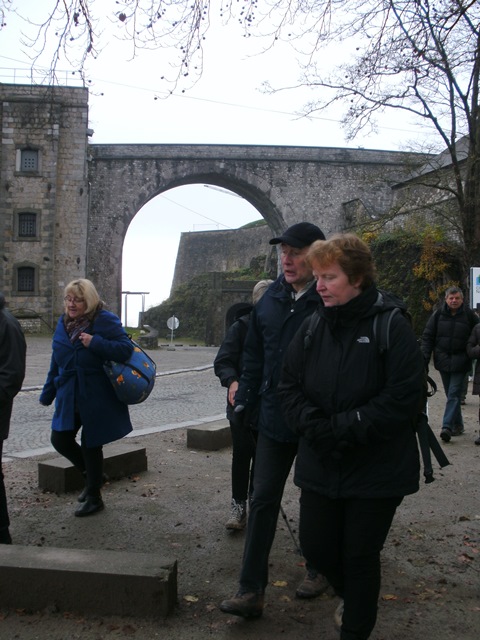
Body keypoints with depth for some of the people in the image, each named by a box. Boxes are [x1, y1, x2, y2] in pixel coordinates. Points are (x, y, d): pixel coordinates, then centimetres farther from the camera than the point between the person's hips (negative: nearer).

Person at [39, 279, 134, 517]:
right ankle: (92, 474, 34)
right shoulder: (63, 323, 6)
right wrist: (48, 393, 17)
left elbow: (126, 348, -20)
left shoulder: (105, 321, -13)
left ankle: (93, 498, 26)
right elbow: (56, 363, 14)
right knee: (60, 440, 6)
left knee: (91, 445, 5)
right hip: (69, 397, 6)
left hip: (98, 399, -6)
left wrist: (95, 343, -29)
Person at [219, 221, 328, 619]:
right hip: (275, 418, 5)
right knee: (263, 500, 6)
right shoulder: (270, 299, 4)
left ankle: (318, 570, 39)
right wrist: (244, 399, 10)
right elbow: (254, 355, 12)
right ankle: (252, 591, 13)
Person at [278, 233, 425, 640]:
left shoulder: (391, 327, -13)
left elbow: (403, 397, -18)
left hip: (376, 469, -4)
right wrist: (314, 426, -16)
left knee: (361, 556, 8)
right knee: (316, 546, 13)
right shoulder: (312, 328, 2)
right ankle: (352, 598, 46)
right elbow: (290, 386, 2)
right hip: (320, 465, 5)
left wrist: (345, 428, -21)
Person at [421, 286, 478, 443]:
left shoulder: (469, 315, -1)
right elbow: (427, 336, 5)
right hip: (443, 360, 3)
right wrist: (425, 358, -4)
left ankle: (447, 426, -13)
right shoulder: (438, 315, 2)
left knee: (454, 394, -9)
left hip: (460, 362, -2)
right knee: (451, 394, 11)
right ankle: (458, 425, 22)